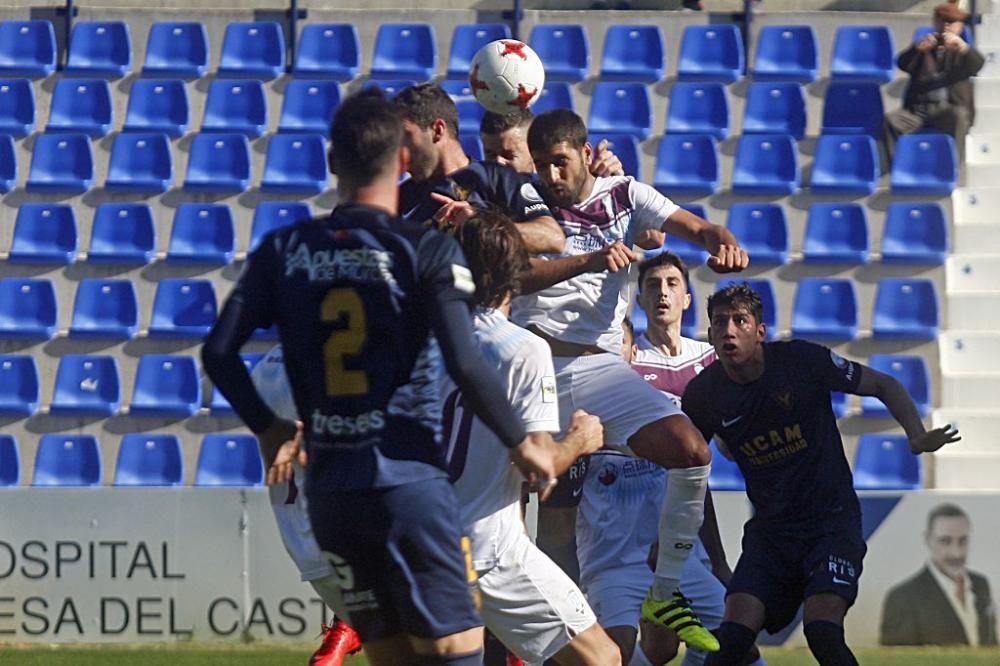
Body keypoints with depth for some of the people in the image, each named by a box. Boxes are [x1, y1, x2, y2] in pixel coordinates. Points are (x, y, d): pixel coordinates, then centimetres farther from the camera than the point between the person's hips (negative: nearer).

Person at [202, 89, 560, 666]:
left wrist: (269, 428, 19)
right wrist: (521, 444, -1)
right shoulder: (427, 251, -5)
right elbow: (465, 364, -15)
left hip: (328, 486, 5)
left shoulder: (285, 250, 7)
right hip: (410, 481, -5)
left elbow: (219, 352, 4)